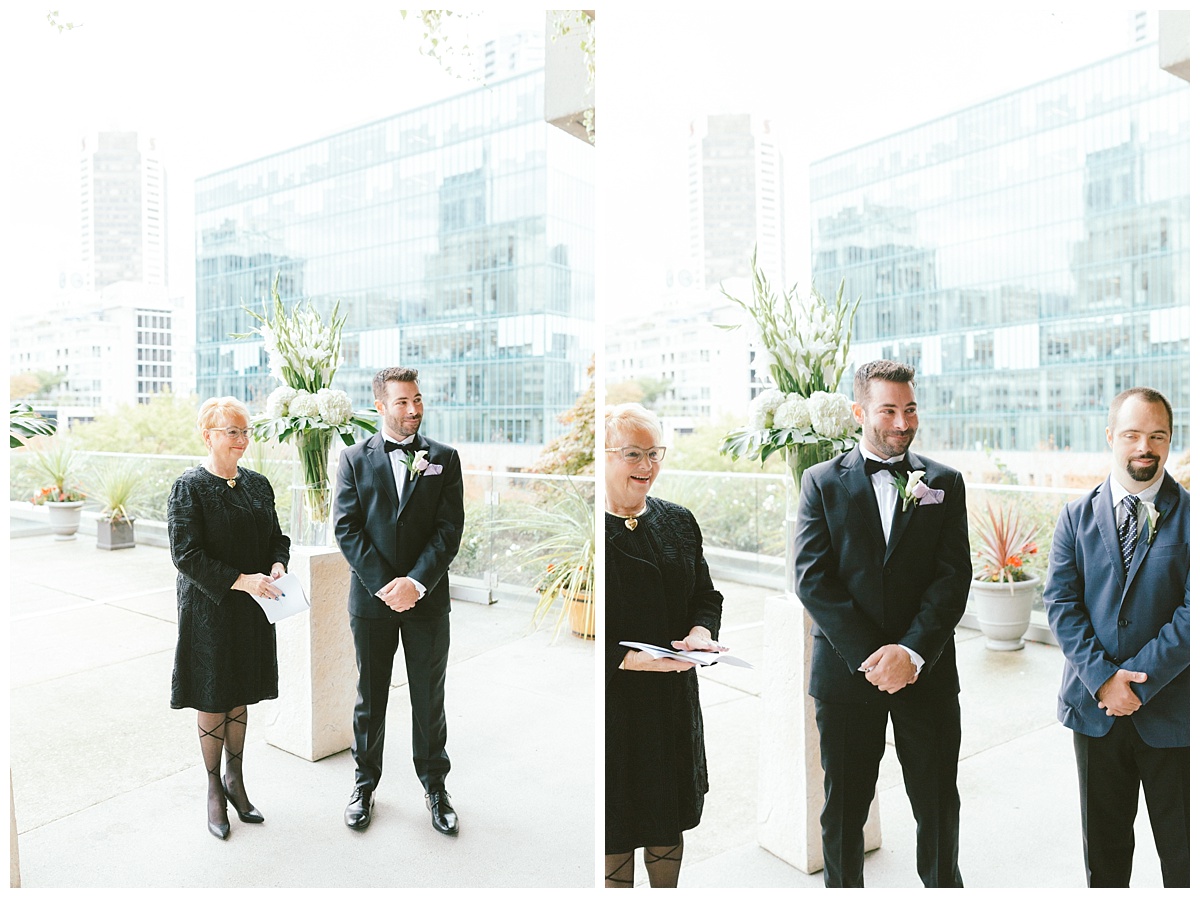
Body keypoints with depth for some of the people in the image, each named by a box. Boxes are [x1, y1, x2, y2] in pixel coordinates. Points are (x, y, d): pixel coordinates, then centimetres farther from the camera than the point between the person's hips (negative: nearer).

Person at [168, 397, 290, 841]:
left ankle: (235, 780, 32)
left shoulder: (257, 484, 5)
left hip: (252, 609, 5)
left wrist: (277, 565, -9)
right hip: (209, 609, -5)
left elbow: (276, 537, 12)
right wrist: (240, 580, -24)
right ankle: (214, 790, 25)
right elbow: (186, 554, -16)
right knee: (212, 700, 8)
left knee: (240, 697, 15)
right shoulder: (189, 487, -11)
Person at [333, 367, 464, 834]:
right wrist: (383, 585, -13)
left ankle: (435, 786, 28)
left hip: (428, 598, 0)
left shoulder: (444, 458, 1)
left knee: (429, 699, 11)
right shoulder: (355, 459, 1)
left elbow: (450, 528, -5)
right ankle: (365, 783, 33)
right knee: (370, 699, 14)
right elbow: (346, 528, -5)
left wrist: (416, 582, -15)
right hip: (372, 598, 0)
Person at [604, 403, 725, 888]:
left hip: (674, 699, 6)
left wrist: (700, 633, -9)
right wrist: (637, 659, -24)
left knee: (671, 820, 21)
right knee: (614, 831, 8)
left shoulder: (679, 521, 6)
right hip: (612, 700, -5)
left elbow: (706, 596, 12)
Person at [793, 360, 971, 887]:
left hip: (928, 671, 1)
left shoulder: (944, 483, 6)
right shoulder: (822, 482, 1)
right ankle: (842, 886, 31)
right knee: (842, 809, 11)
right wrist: (869, 656, -14)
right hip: (845, 671, -1)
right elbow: (812, 579, -7)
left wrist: (912, 652, -15)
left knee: (939, 806, 13)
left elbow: (953, 576, -3)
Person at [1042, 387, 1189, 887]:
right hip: (1094, 707, 2)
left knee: (1182, 850, 14)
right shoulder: (1077, 517, 2)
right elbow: (1059, 603, -4)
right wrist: (1102, 677, -15)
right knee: (1103, 845, 17)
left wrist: (1136, 680, -16)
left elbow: (1192, 612, -12)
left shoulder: (1189, 515, -5)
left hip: (1172, 712, -1)